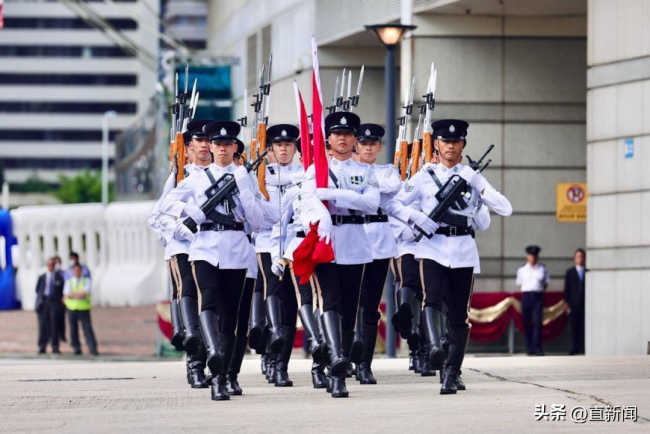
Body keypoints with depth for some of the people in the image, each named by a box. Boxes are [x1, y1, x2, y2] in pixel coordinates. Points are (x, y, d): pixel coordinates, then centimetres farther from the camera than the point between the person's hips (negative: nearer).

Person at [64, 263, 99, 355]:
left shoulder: (86, 280, 6)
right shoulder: (69, 281, 9)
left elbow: (86, 292, -10)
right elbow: (66, 294, -5)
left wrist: (73, 295, -12)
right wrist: (80, 294, -14)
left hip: (83, 308, -2)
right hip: (72, 308, 2)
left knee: (88, 328, -10)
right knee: (73, 329, 0)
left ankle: (93, 348, -12)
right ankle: (76, 348, 7)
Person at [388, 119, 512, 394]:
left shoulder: (472, 177, 11)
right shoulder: (425, 177, 10)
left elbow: (506, 209, 5)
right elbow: (393, 205, 8)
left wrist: (481, 190, -11)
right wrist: (417, 218, -10)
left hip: (463, 250, 1)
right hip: (433, 247, -1)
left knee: (459, 314, 0)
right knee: (433, 298, -25)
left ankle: (451, 373, 3)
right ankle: (435, 348, -44)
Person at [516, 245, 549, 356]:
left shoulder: (543, 269, 8)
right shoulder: (522, 270, 10)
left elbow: (546, 283, 15)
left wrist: (539, 291, 3)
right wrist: (526, 293, 5)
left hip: (538, 296, -1)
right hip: (526, 296, 1)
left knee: (537, 322, -13)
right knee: (527, 323, 1)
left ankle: (536, 347, -16)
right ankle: (529, 348, 7)